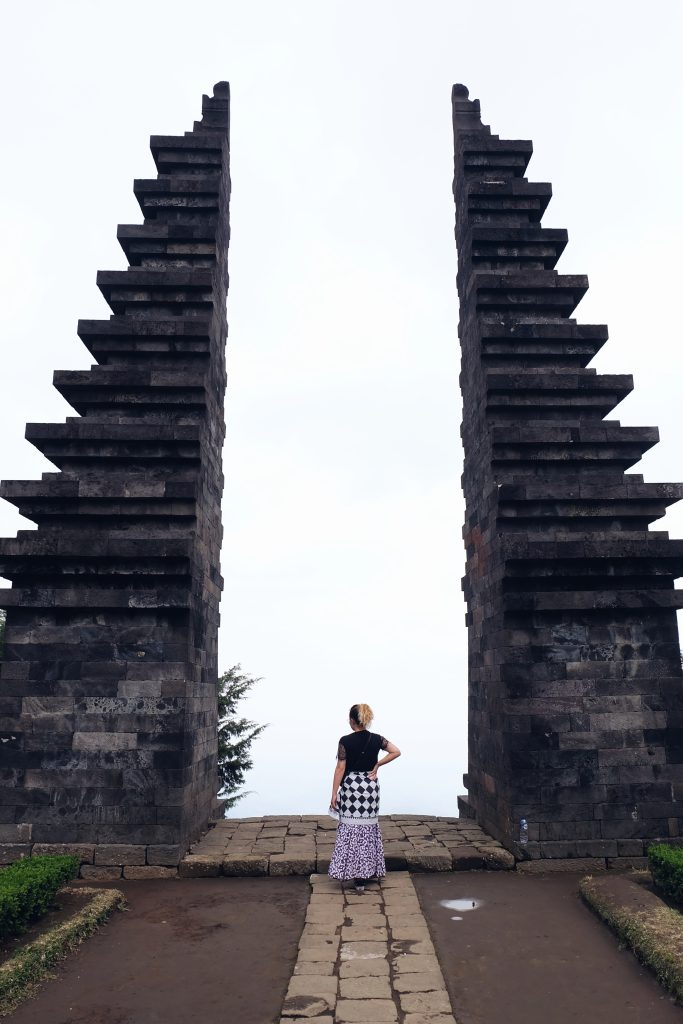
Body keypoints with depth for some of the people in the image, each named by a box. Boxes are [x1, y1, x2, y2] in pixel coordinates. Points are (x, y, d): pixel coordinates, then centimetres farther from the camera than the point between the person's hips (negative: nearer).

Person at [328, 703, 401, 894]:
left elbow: (340, 768, -10)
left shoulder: (345, 741, -10)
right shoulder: (376, 739, -1)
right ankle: (366, 872, 19)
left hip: (350, 786, -3)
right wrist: (377, 765, 0)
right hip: (371, 786, 3)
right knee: (369, 829, 13)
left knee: (349, 829, 5)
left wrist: (334, 793, -5)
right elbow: (396, 752, -3)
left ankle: (345, 873, 6)